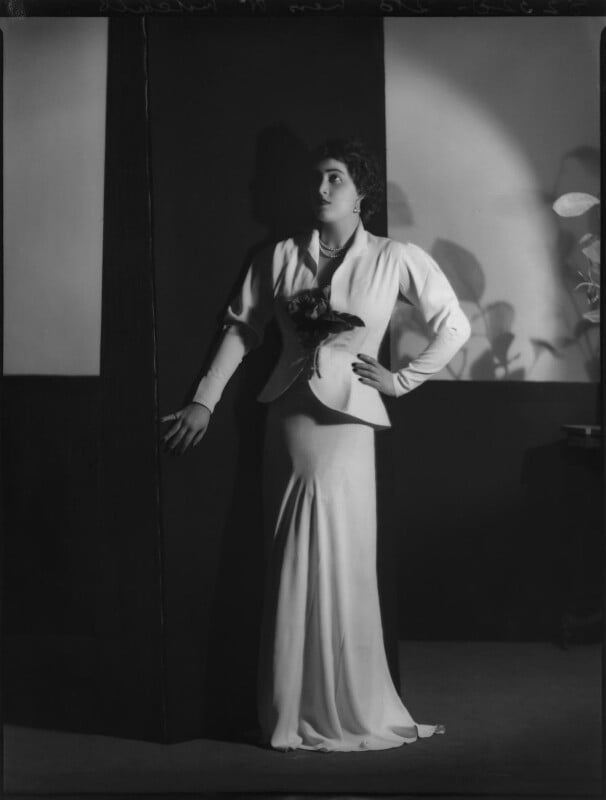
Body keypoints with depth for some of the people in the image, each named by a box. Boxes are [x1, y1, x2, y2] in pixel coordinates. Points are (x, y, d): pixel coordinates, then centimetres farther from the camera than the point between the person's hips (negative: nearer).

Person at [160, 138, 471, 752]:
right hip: (287, 420, 2)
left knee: (341, 569, -1)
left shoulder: (394, 260, 2)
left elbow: (454, 327, 6)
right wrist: (204, 403, 4)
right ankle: (292, 713, 14)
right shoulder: (281, 258, 8)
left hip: (345, 423, -2)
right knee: (291, 570, 6)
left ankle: (351, 713, 11)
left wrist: (402, 379, 1)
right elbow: (241, 329, 9)